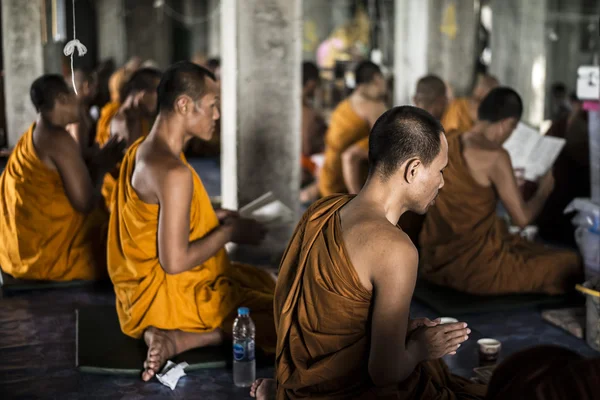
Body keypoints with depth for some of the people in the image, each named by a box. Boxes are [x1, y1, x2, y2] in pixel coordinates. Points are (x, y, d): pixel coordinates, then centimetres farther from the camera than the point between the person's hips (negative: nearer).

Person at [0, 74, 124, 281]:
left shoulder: (33, 134, 10)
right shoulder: (59, 140, -20)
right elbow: (85, 203, -20)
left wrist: (96, 162, 8)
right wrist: (100, 168, -5)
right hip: (44, 251, -10)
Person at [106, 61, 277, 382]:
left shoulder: (143, 149, 4)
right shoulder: (174, 172, -27)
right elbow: (175, 261, -27)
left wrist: (214, 216, 8)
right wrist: (229, 231, -13)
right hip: (169, 295, -10)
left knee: (265, 282, 26)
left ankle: (175, 334, 6)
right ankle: (180, 339, -11)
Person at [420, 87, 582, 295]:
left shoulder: (447, 145, 6)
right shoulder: (495, 156, -18)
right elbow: (522, 218, -13)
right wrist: (544, 190, 6)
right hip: (472, 265, -9)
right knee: (570, 263, 4)